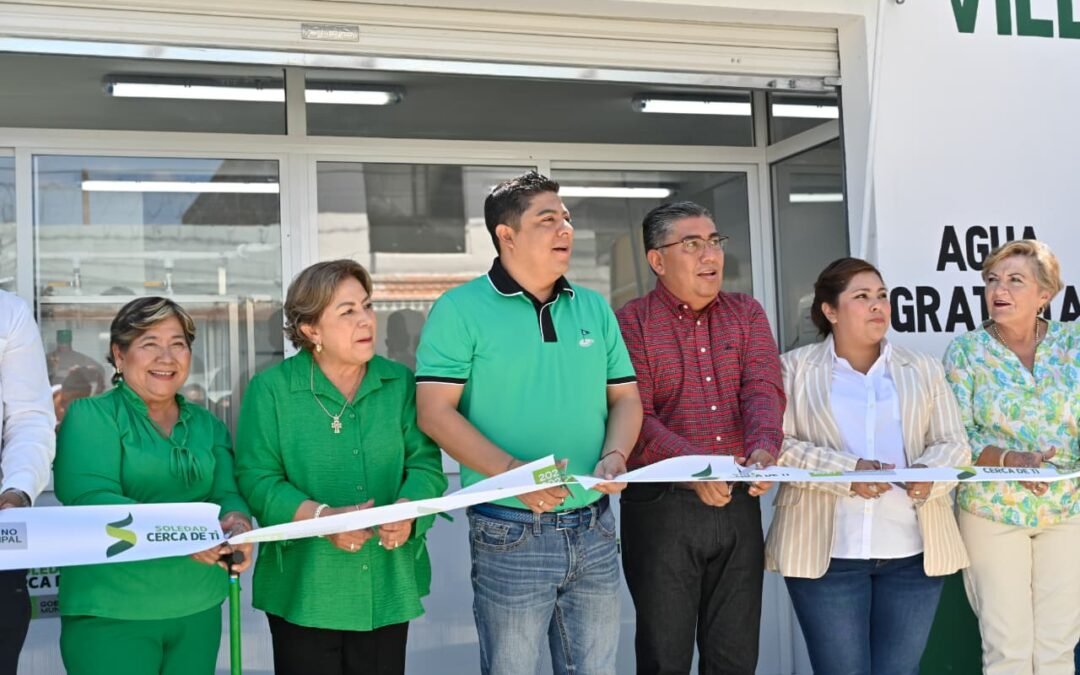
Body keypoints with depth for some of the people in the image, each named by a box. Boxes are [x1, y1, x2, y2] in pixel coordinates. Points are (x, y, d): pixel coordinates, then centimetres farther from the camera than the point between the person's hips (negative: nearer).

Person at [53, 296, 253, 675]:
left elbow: (227, 494, 4)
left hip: (198, 610, 5)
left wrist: (237, 523, -21)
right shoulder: (90, 416, -3)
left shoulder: (208, 426, 12)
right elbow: (89, 498, -16)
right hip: (110, 613, -5)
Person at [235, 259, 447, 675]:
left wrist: (408, 509, -19)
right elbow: (256, 479, -9)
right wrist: (320, 515, -23)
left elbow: (425, 463, 1)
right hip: (305, 590, -3)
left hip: (388, 587, 3)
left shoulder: (400, 383, 6)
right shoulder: (270, 389, -3)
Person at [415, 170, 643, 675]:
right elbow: (435, 412, -11)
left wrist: (615, 456, -8)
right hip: (510, 533, -5)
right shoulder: (460, 310, -6)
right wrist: (512, 471, -22)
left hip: (594, 529, 5)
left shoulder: (594, 308, 10)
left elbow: (625, 397, 13)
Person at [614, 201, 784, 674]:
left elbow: (763, 389, -6)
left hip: (739, 504, 4)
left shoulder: (747, 314, 10)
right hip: (661, 506, -3)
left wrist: (763, 448, -27)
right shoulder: (631, 323, -3)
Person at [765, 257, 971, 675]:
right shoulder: (794, 369, 4)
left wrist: (929, 474, -14)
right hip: (827, 552, -2)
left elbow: (955, 445, 9)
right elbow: (775, 445, -4)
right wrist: (845, 471, -18)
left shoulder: (924, 370, 14)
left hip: (913, 551, 3)